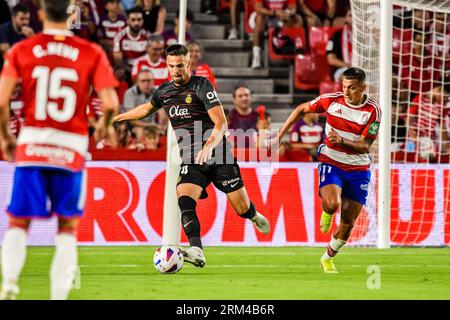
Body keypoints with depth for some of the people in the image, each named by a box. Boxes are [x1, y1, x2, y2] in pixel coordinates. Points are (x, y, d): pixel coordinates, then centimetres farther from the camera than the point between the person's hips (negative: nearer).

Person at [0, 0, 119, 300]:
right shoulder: (92, 53, 0)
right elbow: (111, 103, -6)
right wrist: (105, 126, 16)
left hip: (31, 143, 0)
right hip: (72, 147, 0)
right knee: (68, 227, 10)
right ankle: (59, 294, 2)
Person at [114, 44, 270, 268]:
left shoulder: (201, 85, -10)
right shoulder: (164, 92, 8)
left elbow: (221, 123, -18)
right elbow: (146, 109, 32)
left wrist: (209, 146, -35)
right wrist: (115, 118, 38)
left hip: (217, 156, -4)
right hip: (190, 161, 4)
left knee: (242, 208, 1)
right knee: (184, 200, -25)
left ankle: (255, 216, 40)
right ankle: (197, 252, -34)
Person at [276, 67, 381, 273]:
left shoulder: (373, 110, -12)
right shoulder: (331, 100, -8)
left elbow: (365, 146, -15)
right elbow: (302, 109, 9)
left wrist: (342, 142, -33)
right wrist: (280, 135, 6)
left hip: (358, 170, 1)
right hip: (331, 163, -1)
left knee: (348, 223, 3)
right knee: (332, 204, -30)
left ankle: (328, 258, 29)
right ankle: (326, 213, 9)